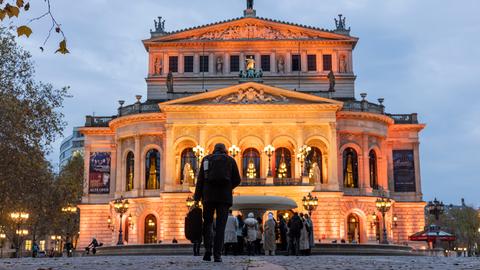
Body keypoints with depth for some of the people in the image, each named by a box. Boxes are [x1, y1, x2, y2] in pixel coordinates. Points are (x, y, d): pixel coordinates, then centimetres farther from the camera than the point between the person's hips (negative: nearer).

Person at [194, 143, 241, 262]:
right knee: (220, 225, 1)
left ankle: (208, 249, -5)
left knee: (207, 222, 12)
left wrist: (197, 197, 5)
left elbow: (200, 180, 5)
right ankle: (217, 254, -6)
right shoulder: (230, 160, 10)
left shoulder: (206, 159, 12)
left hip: (208, 196, 1)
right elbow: (237, 180, 6)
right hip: (224, 197, -1)